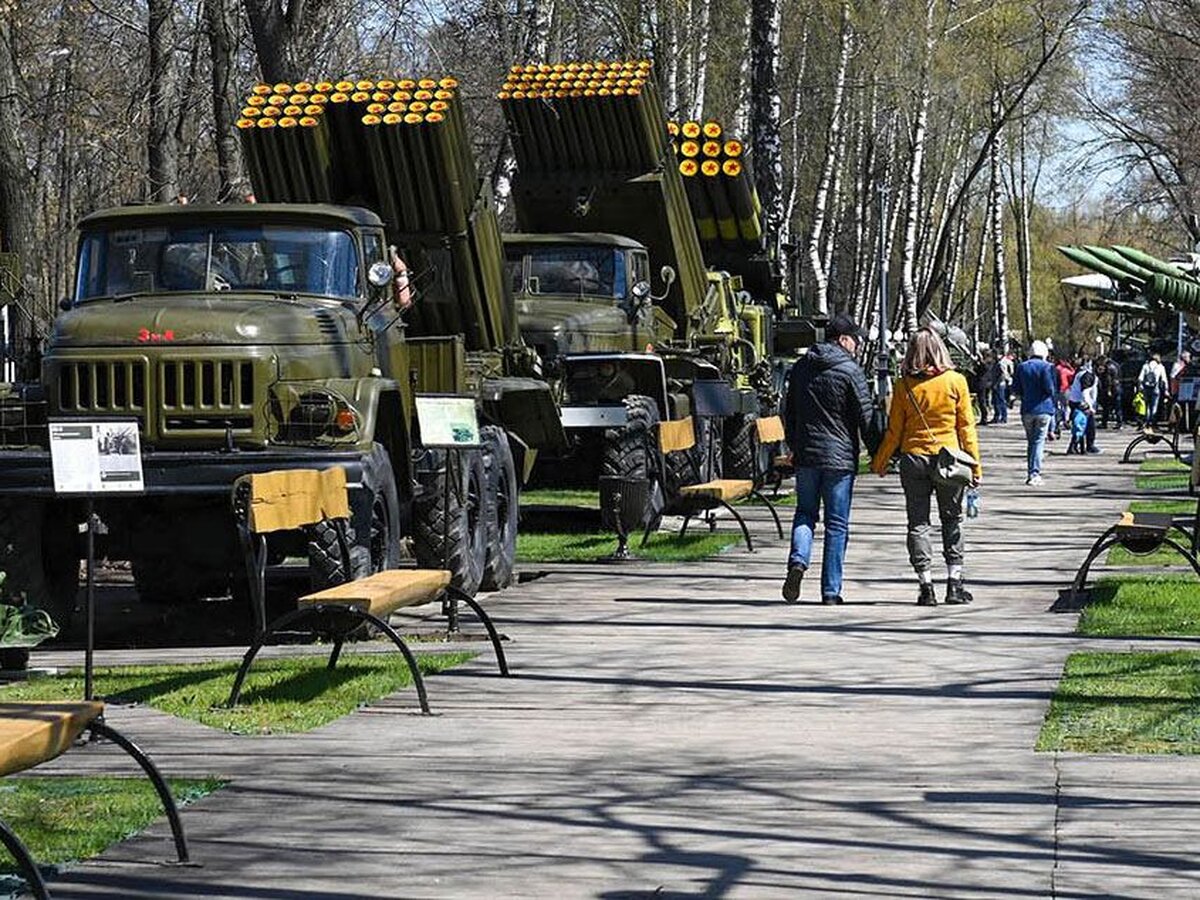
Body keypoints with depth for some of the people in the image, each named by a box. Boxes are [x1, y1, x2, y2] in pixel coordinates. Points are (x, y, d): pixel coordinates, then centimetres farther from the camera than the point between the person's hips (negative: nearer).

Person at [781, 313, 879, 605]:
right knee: (837, 524, 3)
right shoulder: (850, 371, -9)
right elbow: (866, 418, -8)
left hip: (805, 454, 4)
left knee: (805, 513, 16)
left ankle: (798, 559, -12)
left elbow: (789, 413, 16)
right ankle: (831, 591, 4)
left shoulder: (800, 368, 8)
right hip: (840, 456, -4)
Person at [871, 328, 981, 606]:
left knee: (918, 523, 7)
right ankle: (954, 581, 9)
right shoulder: (955, 381, -5)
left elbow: (894, 430, 0)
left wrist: (879, 463, 13)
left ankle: (926, 585, 1)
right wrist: (975, 464, 3)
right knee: (952, 520, 13)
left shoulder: (904, 385, -4)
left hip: (913, 458, 0)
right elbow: (966, 426, -2)